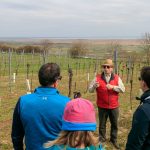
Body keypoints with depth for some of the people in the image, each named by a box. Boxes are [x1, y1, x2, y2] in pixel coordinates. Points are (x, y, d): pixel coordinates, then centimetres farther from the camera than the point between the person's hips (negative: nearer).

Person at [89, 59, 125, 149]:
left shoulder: (117, 78, -1)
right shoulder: (98, 78, -4)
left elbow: (123, 89, -10)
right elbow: (90, 90, -6)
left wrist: (113, 87, -25)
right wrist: (94, 86, -28)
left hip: (114, 106, 1)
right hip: (102, 106, -1)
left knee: (114, 124, 13)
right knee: (102, 124, 11)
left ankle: (114, 140, 29)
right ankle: (102, 139, 26)